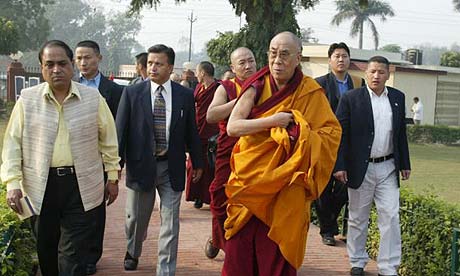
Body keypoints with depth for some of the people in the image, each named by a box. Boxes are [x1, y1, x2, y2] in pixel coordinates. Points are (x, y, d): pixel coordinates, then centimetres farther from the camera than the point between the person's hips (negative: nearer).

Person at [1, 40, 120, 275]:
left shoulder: (93, 98, 0)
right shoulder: (27, 99, 0)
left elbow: (108, 140, 8)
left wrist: (113, 177, 9)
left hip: (82, 187, -1)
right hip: (41, 187, 1)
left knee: (73, 255, -2)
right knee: (46, 251, 13)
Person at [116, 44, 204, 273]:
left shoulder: (185, 95, 0)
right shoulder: (132, 93, -3)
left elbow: (191, 131, 7)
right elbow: (120, 130, -3)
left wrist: (197, 162, 12)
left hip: (172, 167, 0)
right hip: (140, 165, 0)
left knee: (170, 223, 2)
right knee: (136, 218, 17)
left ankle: (166, 270, 12)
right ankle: (132, 253, 45)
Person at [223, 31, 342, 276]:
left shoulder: (311, 93, -1)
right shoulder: (257, 88, -1)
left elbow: (333, 132, 3)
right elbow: (232, 127, -10)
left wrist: (299, 132, -14)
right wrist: (273, 121, -18)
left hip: (286, 187, -1)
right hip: (249, 180, 1)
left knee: (276, 254, 2)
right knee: (239, 250, 2)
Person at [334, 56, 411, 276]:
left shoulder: (398, 98, 6)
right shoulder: (350, 99, -6)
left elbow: (401, 132, 13)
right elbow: (340, 134, -7)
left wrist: (404, 164, 12)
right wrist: (339, 166, -13)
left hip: (388, 168, 3)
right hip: (361, 168, -3)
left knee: (391, 217, -1)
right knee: (357, 218, 10)